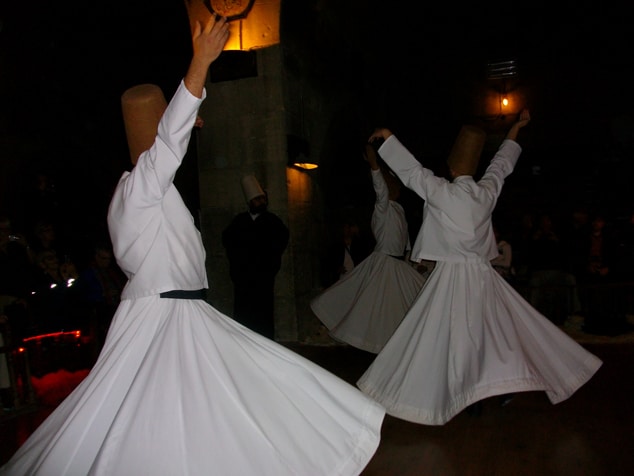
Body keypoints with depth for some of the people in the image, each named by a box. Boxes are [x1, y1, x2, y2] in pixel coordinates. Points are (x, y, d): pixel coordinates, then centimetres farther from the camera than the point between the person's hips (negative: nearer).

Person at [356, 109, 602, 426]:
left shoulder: (442, 192, -13)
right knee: (494, 330, 15)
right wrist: (516, 128, 33)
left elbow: (411, 170, -7)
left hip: (451, 276, -4)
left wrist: (387, 137, 6)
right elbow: (502, 164, 17)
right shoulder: (487, 191, 1)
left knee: (444, 338, 2)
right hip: (482, 275, 5)